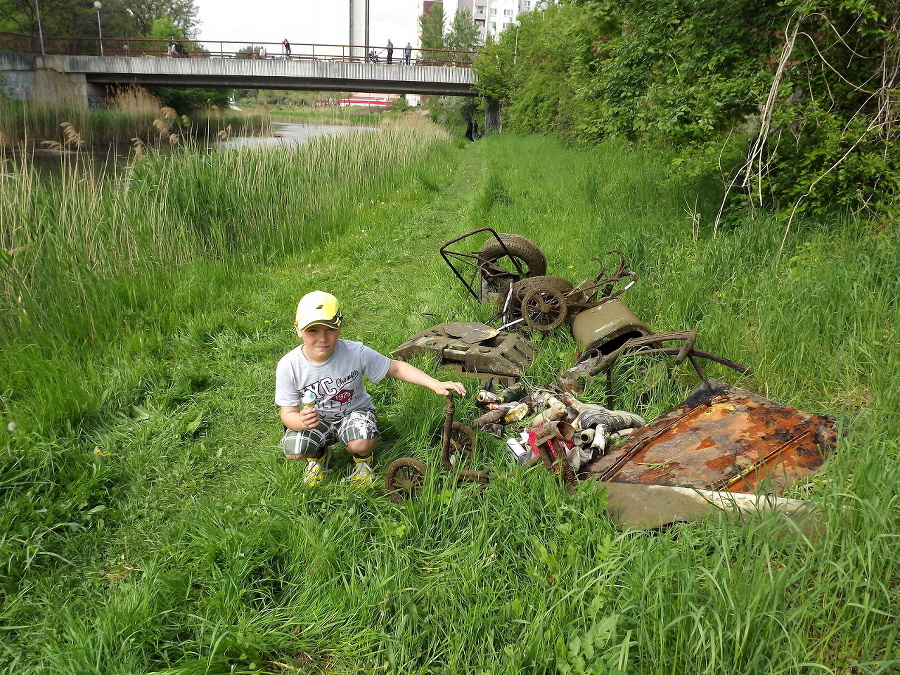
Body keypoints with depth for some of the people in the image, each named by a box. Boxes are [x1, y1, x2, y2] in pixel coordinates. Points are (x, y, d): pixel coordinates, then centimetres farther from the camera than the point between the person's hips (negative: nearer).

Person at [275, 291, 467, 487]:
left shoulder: (356, 353, -24)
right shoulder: (288, 366, -21)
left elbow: (395, 368, -11)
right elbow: (288, 413, -14)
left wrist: (436, 385, -20)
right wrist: (302, 421, -39)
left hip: (354, 412, -1)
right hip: (314, 418, 2)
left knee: (360, 443, -33)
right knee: (292, 451, -25)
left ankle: (363, 459, 8)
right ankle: (317, 455, 14)